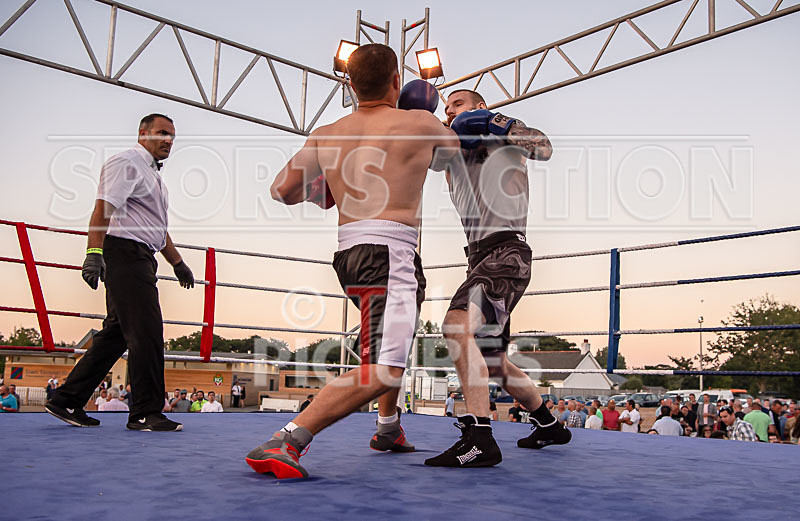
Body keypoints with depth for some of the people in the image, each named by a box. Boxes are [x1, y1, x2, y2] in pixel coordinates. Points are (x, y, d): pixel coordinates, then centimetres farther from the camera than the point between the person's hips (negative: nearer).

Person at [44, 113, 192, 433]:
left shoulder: (152, 175, 27)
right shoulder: (126, 163, -3)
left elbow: (158, 228, 34)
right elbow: (103, 208, -16)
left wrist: (178, 263, 35)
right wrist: (94, 253, -27)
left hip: (140, 258, 10)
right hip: (125, 251, -10)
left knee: (117, 332, 9)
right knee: (146, 331, -12)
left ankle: (67, 401, 15)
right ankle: (146, 413, -6)